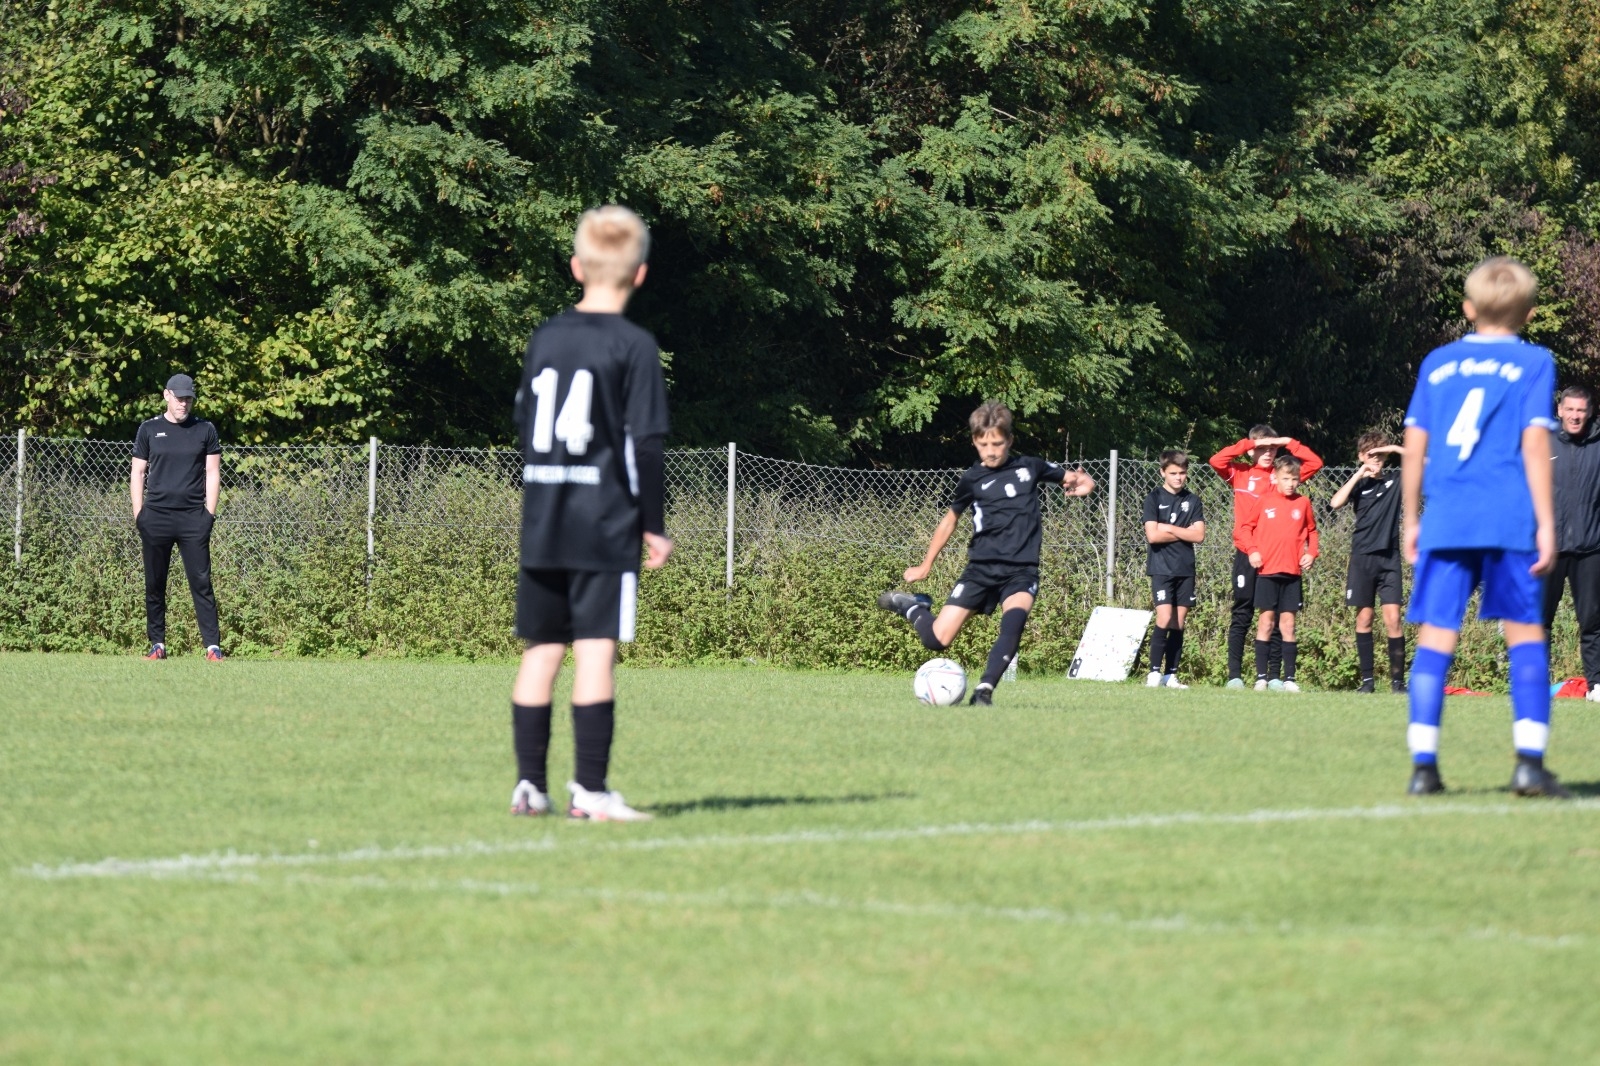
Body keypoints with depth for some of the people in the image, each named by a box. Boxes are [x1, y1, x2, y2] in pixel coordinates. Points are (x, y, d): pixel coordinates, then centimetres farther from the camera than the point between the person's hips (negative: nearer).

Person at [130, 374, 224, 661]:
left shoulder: (205, 430, 8)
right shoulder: (149, 430, 9)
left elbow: (213, 473, 9)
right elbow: (137, 473, 10)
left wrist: (209, 515, 0)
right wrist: (139, 516, 1)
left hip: (193, 518, -1)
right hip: (156, 516, 1)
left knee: (201, 582, -5)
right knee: (154, 584, 3)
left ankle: (212, 645, -6)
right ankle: (157, 644, 11)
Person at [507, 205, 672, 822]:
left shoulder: (545, 338, 9)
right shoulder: (633, 347, -7)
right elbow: (646, 444, -9)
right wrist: (654, 526, -2)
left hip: (542, 522, 5)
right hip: (606, 525, -5)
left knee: (541, 650, 9)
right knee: (596, 650, -5)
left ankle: (529, 783, 8)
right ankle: (591, 789, -8)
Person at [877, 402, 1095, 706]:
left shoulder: (1030, 468, 4)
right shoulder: (972, 479, 4)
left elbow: (1073, 479, 17)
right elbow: (950, 520, 19)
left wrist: (1081, 483, -8)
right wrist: (925, 566, 23)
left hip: (1021, 570, -1)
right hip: (982, 567, 1)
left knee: (1014, 620, -33)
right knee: (937, 640, -7)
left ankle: (984, 690, -33)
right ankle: (910, 607, 25)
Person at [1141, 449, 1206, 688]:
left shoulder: (1193, 501, 10)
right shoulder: (1154, 498, 0)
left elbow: (1199, 534, 0)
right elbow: (1152, 535, -10)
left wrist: (1169, 529, -7)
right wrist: (1183, 533, -4)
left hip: (1185, 569, 4)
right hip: (1161, 567, -4)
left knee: (1179, 623, 3)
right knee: (1165, 618, -14)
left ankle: (1171, 675, 7)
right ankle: (1155, 672, -9)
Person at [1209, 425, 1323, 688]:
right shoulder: (1240, 473, 5)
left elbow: (1315, 463, 4)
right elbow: (1216, 461, -10)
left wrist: (1289, 443, 0)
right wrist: (1249, 443, -9)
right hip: (1247, 554, -2)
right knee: (1242, 615, 1)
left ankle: (1273, 675, 5)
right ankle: (1234, 675, 0)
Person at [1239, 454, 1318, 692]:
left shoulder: (1303, 503, 6)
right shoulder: (1264, 501, 1)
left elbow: (1311, 531, 16)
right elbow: (1246, 527, 6)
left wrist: (1311, 553, 2)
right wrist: (1252, 550, -7)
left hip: (1292, 573, 2)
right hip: (1267, 571, -2)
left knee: (1288, 623, 3)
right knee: (1266, 622, 0)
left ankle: (1289, 678, 5)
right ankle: (1261, 677, 2)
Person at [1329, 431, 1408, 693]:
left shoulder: (1395, 480, 7)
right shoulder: (1359, 483, 5)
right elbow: (1336, 503, -12)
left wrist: (1395, 449, -6)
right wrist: (1359, 474, -12)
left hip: (1389, 557, 0)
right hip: (1362, 556, 0)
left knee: (1392, 618, -8)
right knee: (1364, 617, 2)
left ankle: (1398, 679, -5)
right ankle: (1367, 679, 7)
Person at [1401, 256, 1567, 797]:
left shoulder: (1437, 364, 14)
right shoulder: (1533, 363, 5)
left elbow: (1414, 447, 14)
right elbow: (1535, 445, -3)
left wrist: (1411, 519, 21)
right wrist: (1546, 524, -2)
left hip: (1444, 522, 3)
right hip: (1510, 522, -2)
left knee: (1436, 634, 3)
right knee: (1525, 631, 3)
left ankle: (1423, 763, -3)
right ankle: (1530, 760, -7)